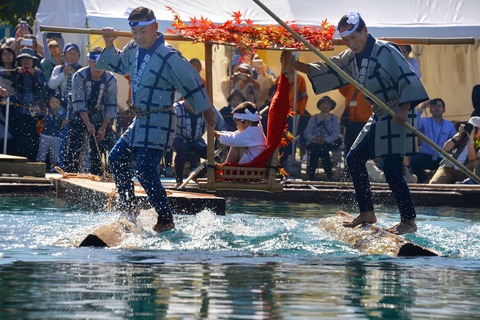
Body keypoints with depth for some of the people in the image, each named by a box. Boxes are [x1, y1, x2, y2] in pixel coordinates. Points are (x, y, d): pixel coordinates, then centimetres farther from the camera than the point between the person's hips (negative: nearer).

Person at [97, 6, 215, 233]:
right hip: (140, 121, 9)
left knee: (146, 172, -17)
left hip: (158, 123, -9)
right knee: (116, 158, 16)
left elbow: (191, 82, -12)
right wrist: (110, 46, 9)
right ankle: (129, 210, 26)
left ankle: (166, 219, -9)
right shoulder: (134, 50, 5)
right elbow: (119, 64, 27)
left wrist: (206, 110, -5)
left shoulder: (169, 57, -20)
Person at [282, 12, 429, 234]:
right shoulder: (351, 57, 10)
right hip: (378, 117, 10)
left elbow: (407, 79, -21)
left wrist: (404, 109, -30)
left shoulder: (385, 51, -16)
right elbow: (326, 70, 16)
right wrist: (294, 64, 6)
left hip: (397, 116, -10)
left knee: (392, 170, -15)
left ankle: (409, 222, -8)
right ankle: (367, 214, 15)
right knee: (355, 158, 10)